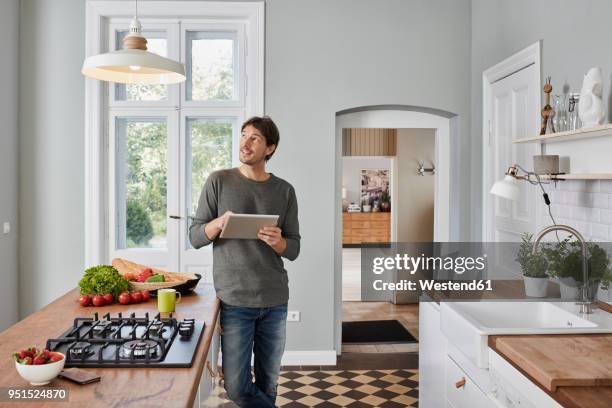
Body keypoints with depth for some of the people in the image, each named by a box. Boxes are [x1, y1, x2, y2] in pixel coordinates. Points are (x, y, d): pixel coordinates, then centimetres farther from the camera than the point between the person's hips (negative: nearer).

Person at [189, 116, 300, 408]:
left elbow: (294, 249, 6)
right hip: (234, 300, -2)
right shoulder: (219, 182, 1)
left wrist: (278, 242, -17)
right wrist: (219, 223, -20)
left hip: (275, 301, 2)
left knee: (268, 385, 13)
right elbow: (195, 238, 0)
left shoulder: (284, 190, 5)